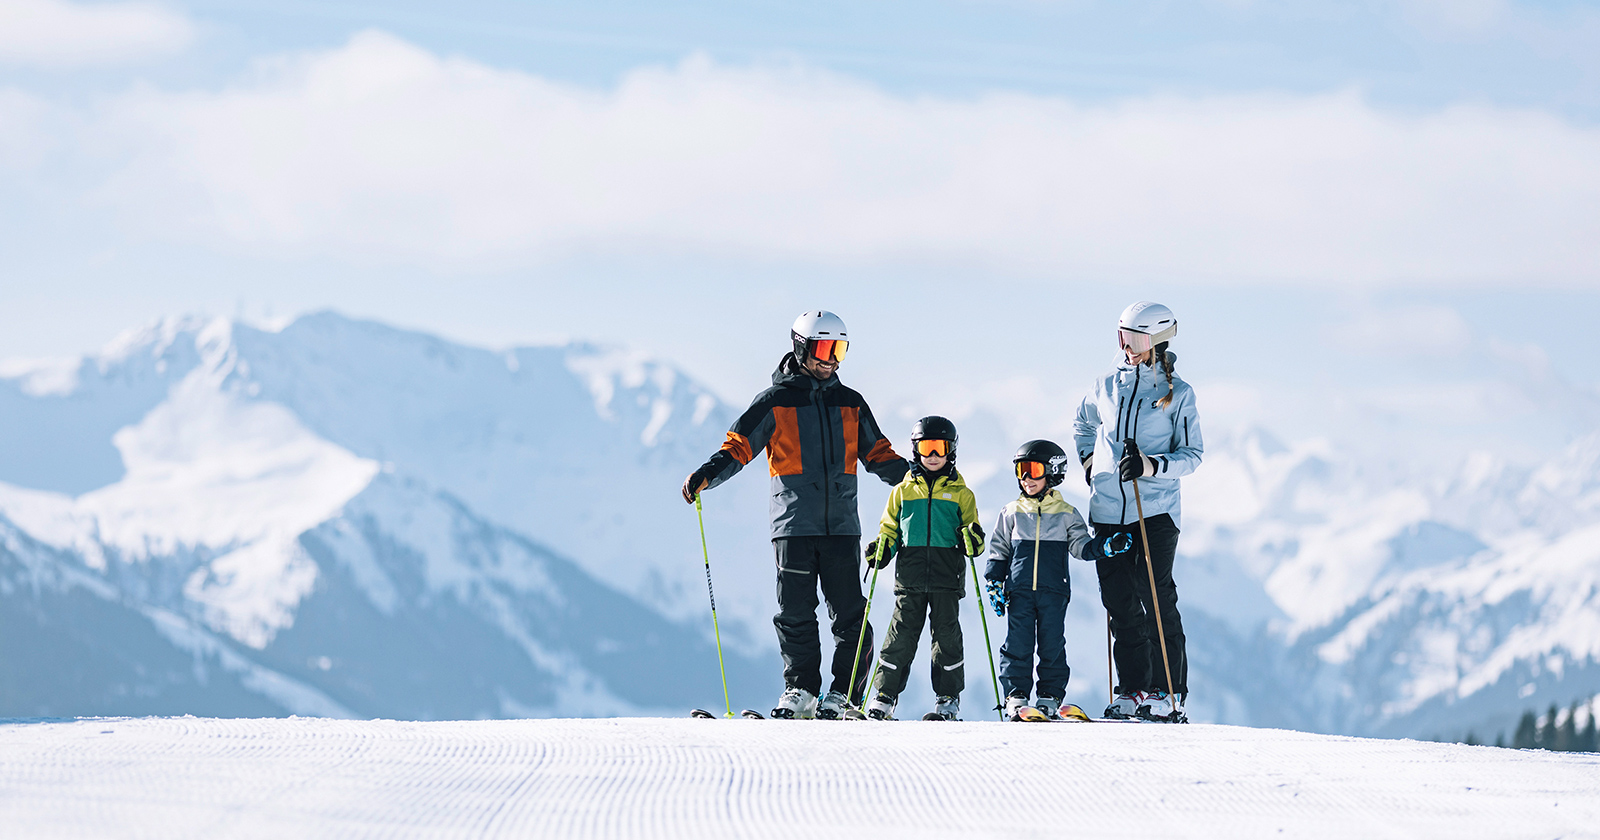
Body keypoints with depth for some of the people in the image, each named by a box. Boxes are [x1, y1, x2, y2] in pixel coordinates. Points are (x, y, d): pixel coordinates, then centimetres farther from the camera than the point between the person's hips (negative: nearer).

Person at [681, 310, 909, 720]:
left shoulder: (850, 403, 15)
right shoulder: (776, 401, 4)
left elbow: (878, 454, 22)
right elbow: (739, 447, 0)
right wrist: (706, 475, -16)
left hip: (841, 524, 3)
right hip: (795, 525, -3)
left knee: (850, 616, -2)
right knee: (796, 613, -2)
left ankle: (844, 694, 2)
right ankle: (800, 690, 6)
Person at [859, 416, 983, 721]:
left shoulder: (960, 494, 10)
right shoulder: (903, 491, 13)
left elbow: (971, 528, 11)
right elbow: (889, 529, 19)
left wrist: (972, 540, -11)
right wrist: (880, 550, 1)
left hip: (947, 574, -1)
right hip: (911, 574, 1)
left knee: (946, 633, 1)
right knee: (902, 633, -2)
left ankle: (949, 698, 8)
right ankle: (885, 693, 4)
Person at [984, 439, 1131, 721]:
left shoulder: (1066, 515, 7)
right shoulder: (1012, 513, 10)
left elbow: (1080, 546, 6)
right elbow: (999, 551, 15)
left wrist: (1106, 547, -11)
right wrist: (995, 582, 7)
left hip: (1053, 591, -1)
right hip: (1019, 591, 1)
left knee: (1052, 645, -1)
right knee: (1018, 644, -4)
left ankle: (1051, 696, 6)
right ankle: (1016, 695, 0)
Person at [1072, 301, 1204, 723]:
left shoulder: (1177, 394, -1)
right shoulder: (1107, 386, 10)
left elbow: (1191, 454, -2)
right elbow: (1083, 425, 31)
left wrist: (1151, 465, -18)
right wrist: (1089, 462, 16)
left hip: (1156, 510, -4)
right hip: (1108, 511, 4)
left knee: (1156, 600, -10)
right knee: (1120, 603, 2)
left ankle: (1169, 692, -6)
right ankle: (1133, 691, 8)